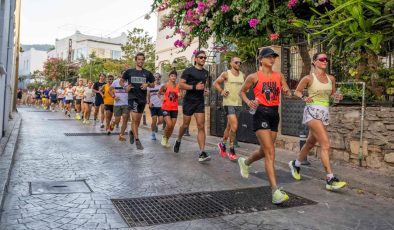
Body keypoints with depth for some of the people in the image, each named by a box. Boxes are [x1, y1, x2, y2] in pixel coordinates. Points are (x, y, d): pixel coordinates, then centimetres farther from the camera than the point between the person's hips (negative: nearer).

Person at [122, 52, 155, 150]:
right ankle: (137, 140, -9)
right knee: (134, 119, -13)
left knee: (138, 120, 13)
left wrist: (147, 84, -8)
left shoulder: (147, 73, 6)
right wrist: (126, 87, -4)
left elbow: (153, 84, 13)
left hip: (142, 98, 3)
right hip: (133, 97, -3)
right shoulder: (129, 71, 1)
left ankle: (132, 132, 39)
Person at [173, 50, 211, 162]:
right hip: (189, 101, -4)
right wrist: (195, 87, -22)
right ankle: (178, 140, 39)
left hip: (200, 102, 4)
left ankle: (202, 153, -12)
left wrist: (206, 89, 8)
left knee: (201, 126, -8)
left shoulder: (205, 72, 12)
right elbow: (181, 85, -12)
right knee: (186, 125, 8)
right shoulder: (188, 71, -5)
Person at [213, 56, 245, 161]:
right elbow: (215, 83, 4)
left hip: (238, 103, 6)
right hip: (229, 103, -6)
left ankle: (222, 144, 38)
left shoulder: (242, 75, 10)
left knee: (230, 127, 16)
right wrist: (221, 91, -10)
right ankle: (231, 150, -4)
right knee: (234, 126, -16)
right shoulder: (226, 74, -3)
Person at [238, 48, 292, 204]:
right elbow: (242, 92, 10)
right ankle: (275, 191, -15)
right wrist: (248, 102, -8)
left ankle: (245, 162, 47)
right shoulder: (254, 77, 0)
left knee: (265, 151, 16)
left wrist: (287, 92, -12)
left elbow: (288, 93, 11)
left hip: (274, 114, 6)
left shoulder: (279, 76, 11)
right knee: (270, 152, -15)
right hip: (261, 113, -6)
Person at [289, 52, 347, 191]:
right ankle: (330, 179, -15)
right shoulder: (309, 78, -4)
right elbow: (297, 91, 5)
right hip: (313, 112, -7)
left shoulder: (331, 78, 10)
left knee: (311, 143, 18)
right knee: (325, 144, -17)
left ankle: (295, 164, 41)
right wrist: (304, 98, -14)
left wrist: (337, 96, 0)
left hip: (325, 113, 7)